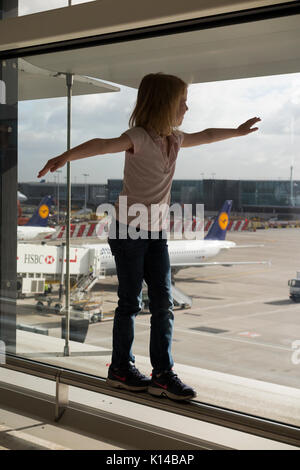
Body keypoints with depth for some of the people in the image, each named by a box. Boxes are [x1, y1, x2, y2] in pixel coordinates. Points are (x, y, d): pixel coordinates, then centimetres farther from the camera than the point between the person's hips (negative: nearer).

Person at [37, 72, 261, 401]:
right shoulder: (138, 138, -16)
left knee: (163, 302, 2)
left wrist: (238, 131, 40)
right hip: (127, 231, -7)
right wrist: (66, 156, -50)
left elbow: (205, 136, 28)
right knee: (130, 302, 2)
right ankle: (121, 367, 20)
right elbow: (102, 145, -33)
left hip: (155, 232, 7)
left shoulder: (175, 139, 8)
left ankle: (163, 373, 8)